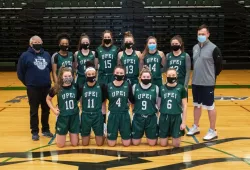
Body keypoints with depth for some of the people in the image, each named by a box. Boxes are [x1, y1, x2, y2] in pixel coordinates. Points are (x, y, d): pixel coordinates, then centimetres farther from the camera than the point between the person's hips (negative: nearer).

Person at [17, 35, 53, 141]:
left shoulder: (47, 55, 8)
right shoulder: (25, 55, -4)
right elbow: (20, 72, -1)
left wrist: (46, 79, 13)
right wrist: (28, 83, 3)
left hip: (46, 87, 4)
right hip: (33, 88, -4)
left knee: (46, 109, 12)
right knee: (34, 111, 5)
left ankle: (45, 130, 25)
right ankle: (34, 132, 16)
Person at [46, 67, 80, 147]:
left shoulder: (76, 87, -7)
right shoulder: (57, 88, -11)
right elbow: (48, 99, 4)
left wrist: (79, 107, -2)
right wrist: (53, 109, -6)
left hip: (74, 116, 1)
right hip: (62, 117, -1)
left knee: (75, 144, 7)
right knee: (60, 145, 6)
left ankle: (71, 132, 37)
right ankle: (58, 133, 37)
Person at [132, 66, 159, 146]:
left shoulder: (156, 88, -4)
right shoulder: (135, 87, -3)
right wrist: (135, 111, 4)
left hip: (151, 118, 0)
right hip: (138, 117, 0)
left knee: (152, 143, 5)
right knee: (135, 143, 6)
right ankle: (139, 135, 37)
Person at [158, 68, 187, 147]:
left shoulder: (181, 88, -5)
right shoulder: (161, 88, 0)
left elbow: (184, 106, -2)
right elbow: (158, 104, 7)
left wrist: (183, 122, -5)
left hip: (176, 117, -1)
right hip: (164, 117, 1)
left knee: (176, 145, 3)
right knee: (163, 144, 6)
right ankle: (167, 134, 37)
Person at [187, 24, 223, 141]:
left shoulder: (213, 48, -10)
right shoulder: (195, 48, 7)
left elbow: (219, 65, -6)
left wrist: (212, 76, 1)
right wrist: (197, 75, 12)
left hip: (208, 83, -6)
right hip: (195, 82, 6)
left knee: (210, 106, 4)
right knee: (197, 105, 16)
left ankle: (212, 131, 15)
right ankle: (195, 127, 30)